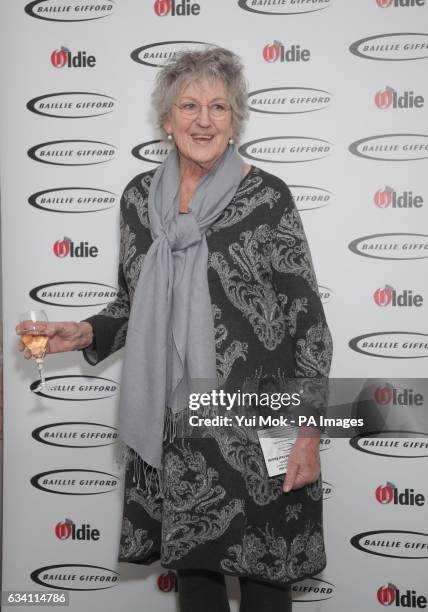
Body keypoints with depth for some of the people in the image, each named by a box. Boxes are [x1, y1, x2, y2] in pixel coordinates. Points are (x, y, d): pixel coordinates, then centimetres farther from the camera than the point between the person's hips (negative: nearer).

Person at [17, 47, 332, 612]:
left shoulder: (266, 197, -8)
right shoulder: (141, 196, 5)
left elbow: (308, 319, -7)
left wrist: (309, 432, -11)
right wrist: (88, 333, -3)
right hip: (172, 425, 4)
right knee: (190, 563, 15)